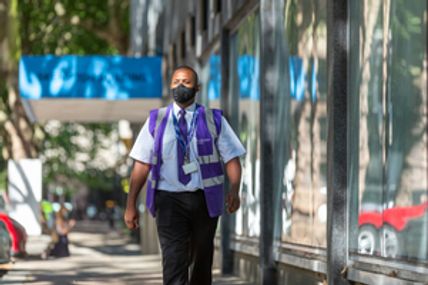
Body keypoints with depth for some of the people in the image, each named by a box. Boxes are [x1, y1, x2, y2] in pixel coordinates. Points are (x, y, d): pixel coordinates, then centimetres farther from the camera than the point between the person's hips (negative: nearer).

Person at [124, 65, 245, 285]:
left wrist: (234, 190, -20)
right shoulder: (156, 121, 5)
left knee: (202, 261, 15)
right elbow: (142, 164, 3)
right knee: (173, 262, -13)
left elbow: (231, 158, -2)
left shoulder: (214, 121, 4)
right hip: (170, 199, -1)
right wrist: (131, 204, -1)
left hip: (204, 200, 1)